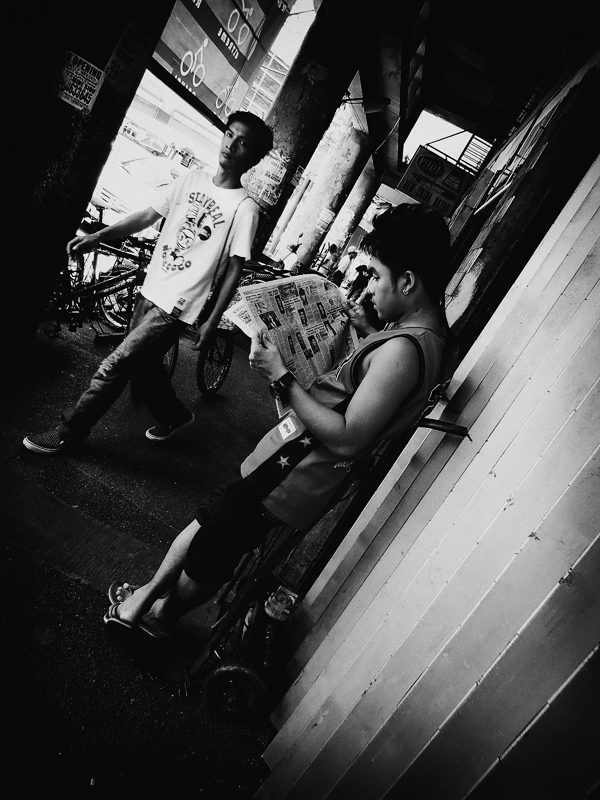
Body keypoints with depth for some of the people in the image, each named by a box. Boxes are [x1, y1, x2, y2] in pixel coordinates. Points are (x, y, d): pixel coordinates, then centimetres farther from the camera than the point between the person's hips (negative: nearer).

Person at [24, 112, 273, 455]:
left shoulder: (245, 208, -12)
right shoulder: (192, 179, 5)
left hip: (176, 307, -6)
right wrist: (98, 237, -1)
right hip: (150, 290, 7)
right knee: (143, 363, 20)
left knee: (113, 368, -6)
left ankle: (70, 432, 14)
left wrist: (212, 321, -13)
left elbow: (234, 269, -11)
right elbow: (148, 216, 8)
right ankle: (175, 415, 44)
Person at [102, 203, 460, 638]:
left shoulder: (404, 351, -30)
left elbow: (347, 439, -31)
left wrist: (281, 378, -27)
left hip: (292, 477, -9)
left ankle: (162, 614, 43)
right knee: (209, 518, 25)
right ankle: (151, 592, 45)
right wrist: (368, 332, 12)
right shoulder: (435, 332, 1)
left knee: (210, 556, 16)